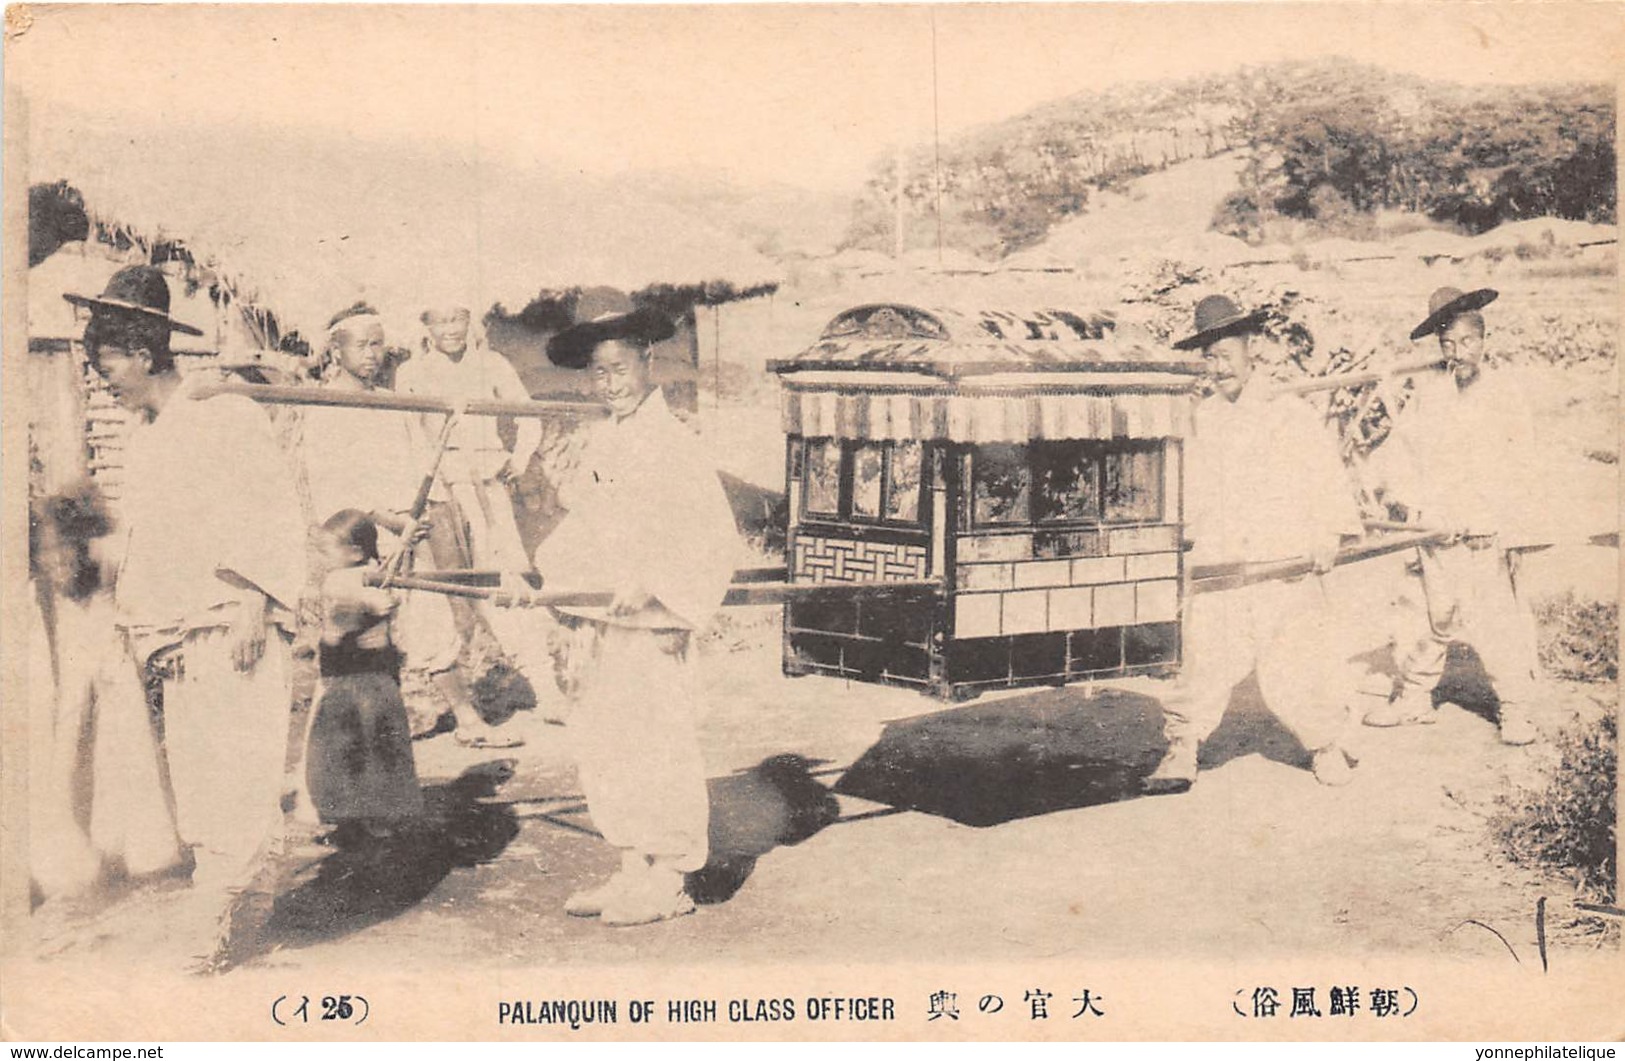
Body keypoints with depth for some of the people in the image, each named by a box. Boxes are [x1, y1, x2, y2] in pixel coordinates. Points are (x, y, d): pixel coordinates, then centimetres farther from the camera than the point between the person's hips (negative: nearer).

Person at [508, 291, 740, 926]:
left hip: (650, 625, -8)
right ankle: (632, 869, 22)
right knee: (599, 747, 11)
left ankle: (668, 882, 7)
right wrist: (551, 575, 9)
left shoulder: (673, 443, -10)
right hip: (594, 623, 8)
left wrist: (652, 586, -21)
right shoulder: (600, 442, 15)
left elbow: (714, 538, -14)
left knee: (653, 747, -3)